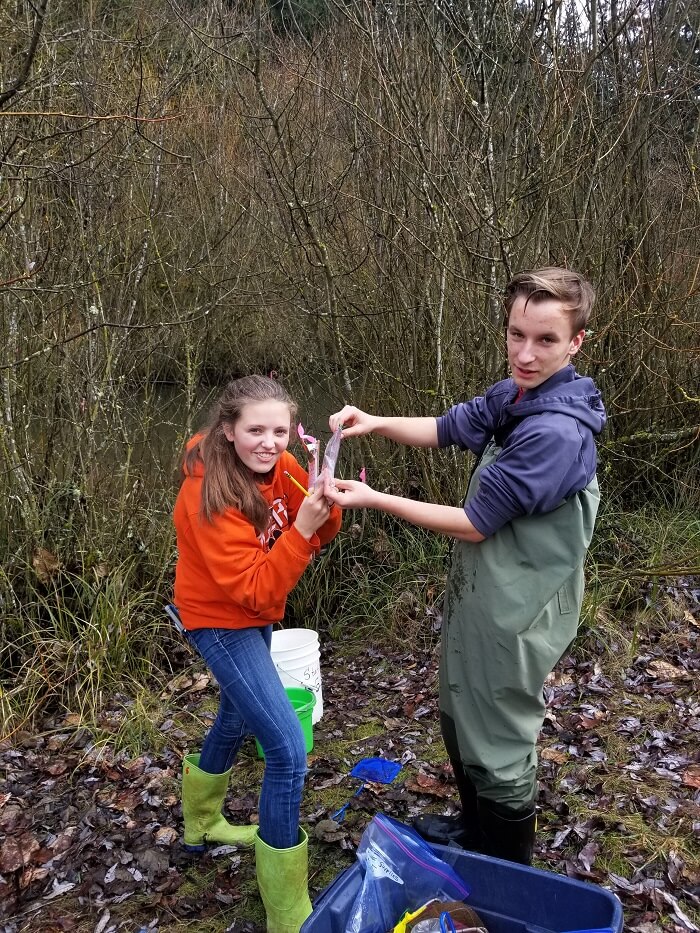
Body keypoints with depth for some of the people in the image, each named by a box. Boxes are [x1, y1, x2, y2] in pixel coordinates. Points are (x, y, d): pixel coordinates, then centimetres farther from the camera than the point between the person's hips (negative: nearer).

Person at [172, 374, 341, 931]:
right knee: (288, 751, -13)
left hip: (256, 614, 8)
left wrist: (323, 507, -27)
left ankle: (201, 824, 56)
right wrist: (300, 529, -41)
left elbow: (320, 538, -7)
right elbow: (255, 590, -31)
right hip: (221, 620, -8)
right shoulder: (208, 492, -29)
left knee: (238, 715, 27)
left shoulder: (279, 466, -10)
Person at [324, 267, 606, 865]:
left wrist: (375, 500, -19)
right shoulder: (512, 397, -1)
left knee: (498, 747, 10)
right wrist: (375, 424, -6)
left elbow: (473, 523, -24)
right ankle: (475, 832, 51)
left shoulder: (556, 433, -29)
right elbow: (447, 429, 12)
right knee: (461, 722, 26)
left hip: (514, 615, -9)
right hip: (481, 595, 9)